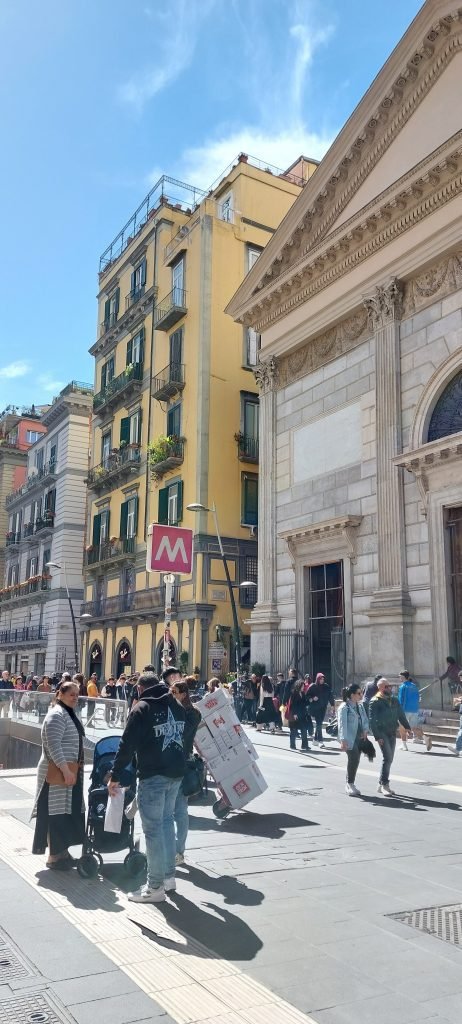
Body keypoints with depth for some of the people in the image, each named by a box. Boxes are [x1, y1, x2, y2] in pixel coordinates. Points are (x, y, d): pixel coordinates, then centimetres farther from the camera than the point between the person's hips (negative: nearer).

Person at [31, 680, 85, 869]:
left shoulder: (70, 714, 16)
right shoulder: (57, 714, -15)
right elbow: (53, 745, -23)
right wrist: (66, 770, -26)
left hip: (70, 772, 9)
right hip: (57, 773, -9)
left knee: (69, 813, 13)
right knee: (57, 813, -3)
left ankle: (62, 851, 23)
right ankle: (54, 856, 6)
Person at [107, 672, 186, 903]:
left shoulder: (142, 709, -9)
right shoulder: (176, 706, 12)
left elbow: (127, 745, -11)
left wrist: (115, 776, -6)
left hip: (153, 775, -7)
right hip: (176, 772, 8)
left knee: (153, 828, 0)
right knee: (167, 820, 19)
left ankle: (155, 887, 6)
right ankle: (168, 877, 27)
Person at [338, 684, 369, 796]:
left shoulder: (360, 706, 13)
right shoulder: (344, 707, -11)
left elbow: (365, 719, 16)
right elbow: (342, 724, -17)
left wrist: (365, 731, -3)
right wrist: (343, 740, -24)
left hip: (359, 738, 7)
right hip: (349, 739, -7)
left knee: (355, 761, 9)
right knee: (353, 759, -12)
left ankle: (350, 785, 20)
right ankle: (350, 784, 1)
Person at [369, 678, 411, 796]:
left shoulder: (394, 700, 12)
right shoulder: (375, 702, -8)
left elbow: (401, 714, 13)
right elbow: (372, 721, -11)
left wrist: (407, 727, -2)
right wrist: (377, 736, -17)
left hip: (392, 733, 7)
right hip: (382, 733, -7)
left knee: (389, 759, 9)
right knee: (388, 758, -14)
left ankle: (381, 785, 19)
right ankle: (384, 785, -6)